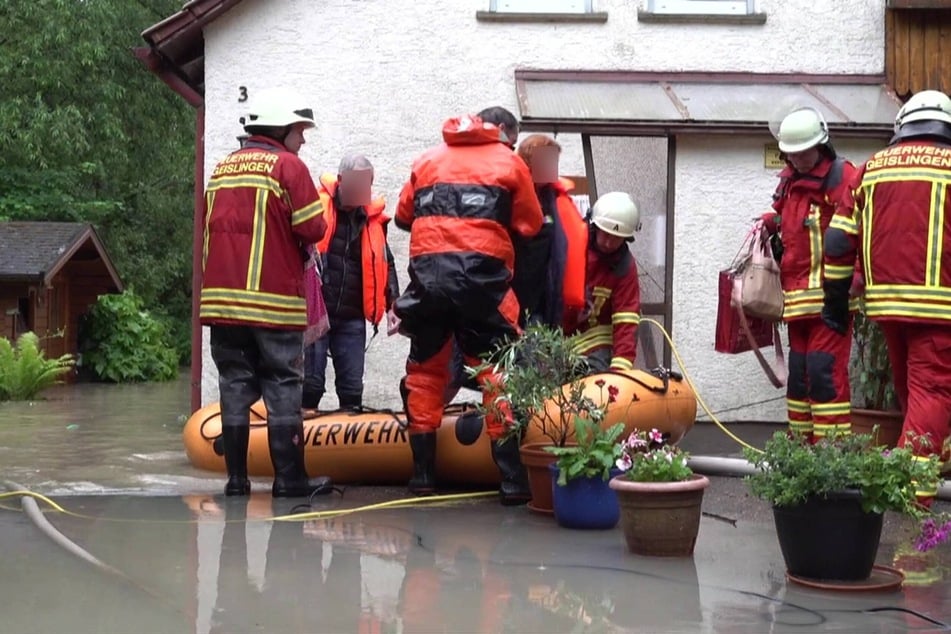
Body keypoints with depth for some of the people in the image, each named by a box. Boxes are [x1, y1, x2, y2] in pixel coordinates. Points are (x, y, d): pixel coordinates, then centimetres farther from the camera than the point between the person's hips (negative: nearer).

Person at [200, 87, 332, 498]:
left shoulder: (221, 168, 14)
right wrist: (297, 248, 10)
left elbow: (212, 228, 15)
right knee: (283, 389, 1)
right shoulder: (288, 166, -4)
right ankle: (289, 478, 1)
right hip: (274, 299, -5)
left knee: (234, 386, 8)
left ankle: (236, 477, 9)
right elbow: (313, 230, -11)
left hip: (221, 297, 5)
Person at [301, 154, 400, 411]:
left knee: (352, 385, 7)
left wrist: (392, 303, 11)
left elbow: (385, 263, 20)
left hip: (352, 319, 4)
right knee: (311, 380, -5)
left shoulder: (373, 220, 13)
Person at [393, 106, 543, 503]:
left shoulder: (428, 160, 21)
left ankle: (422, 474, 15)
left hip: (427, 272, 3)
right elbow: (531, 226, 8)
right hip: (482, 273, -3)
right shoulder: (508, 162, 11)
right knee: (498, 374, 0)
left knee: (425, 370, 14)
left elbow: (403, 216, 20)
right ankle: (512, 479, -3)